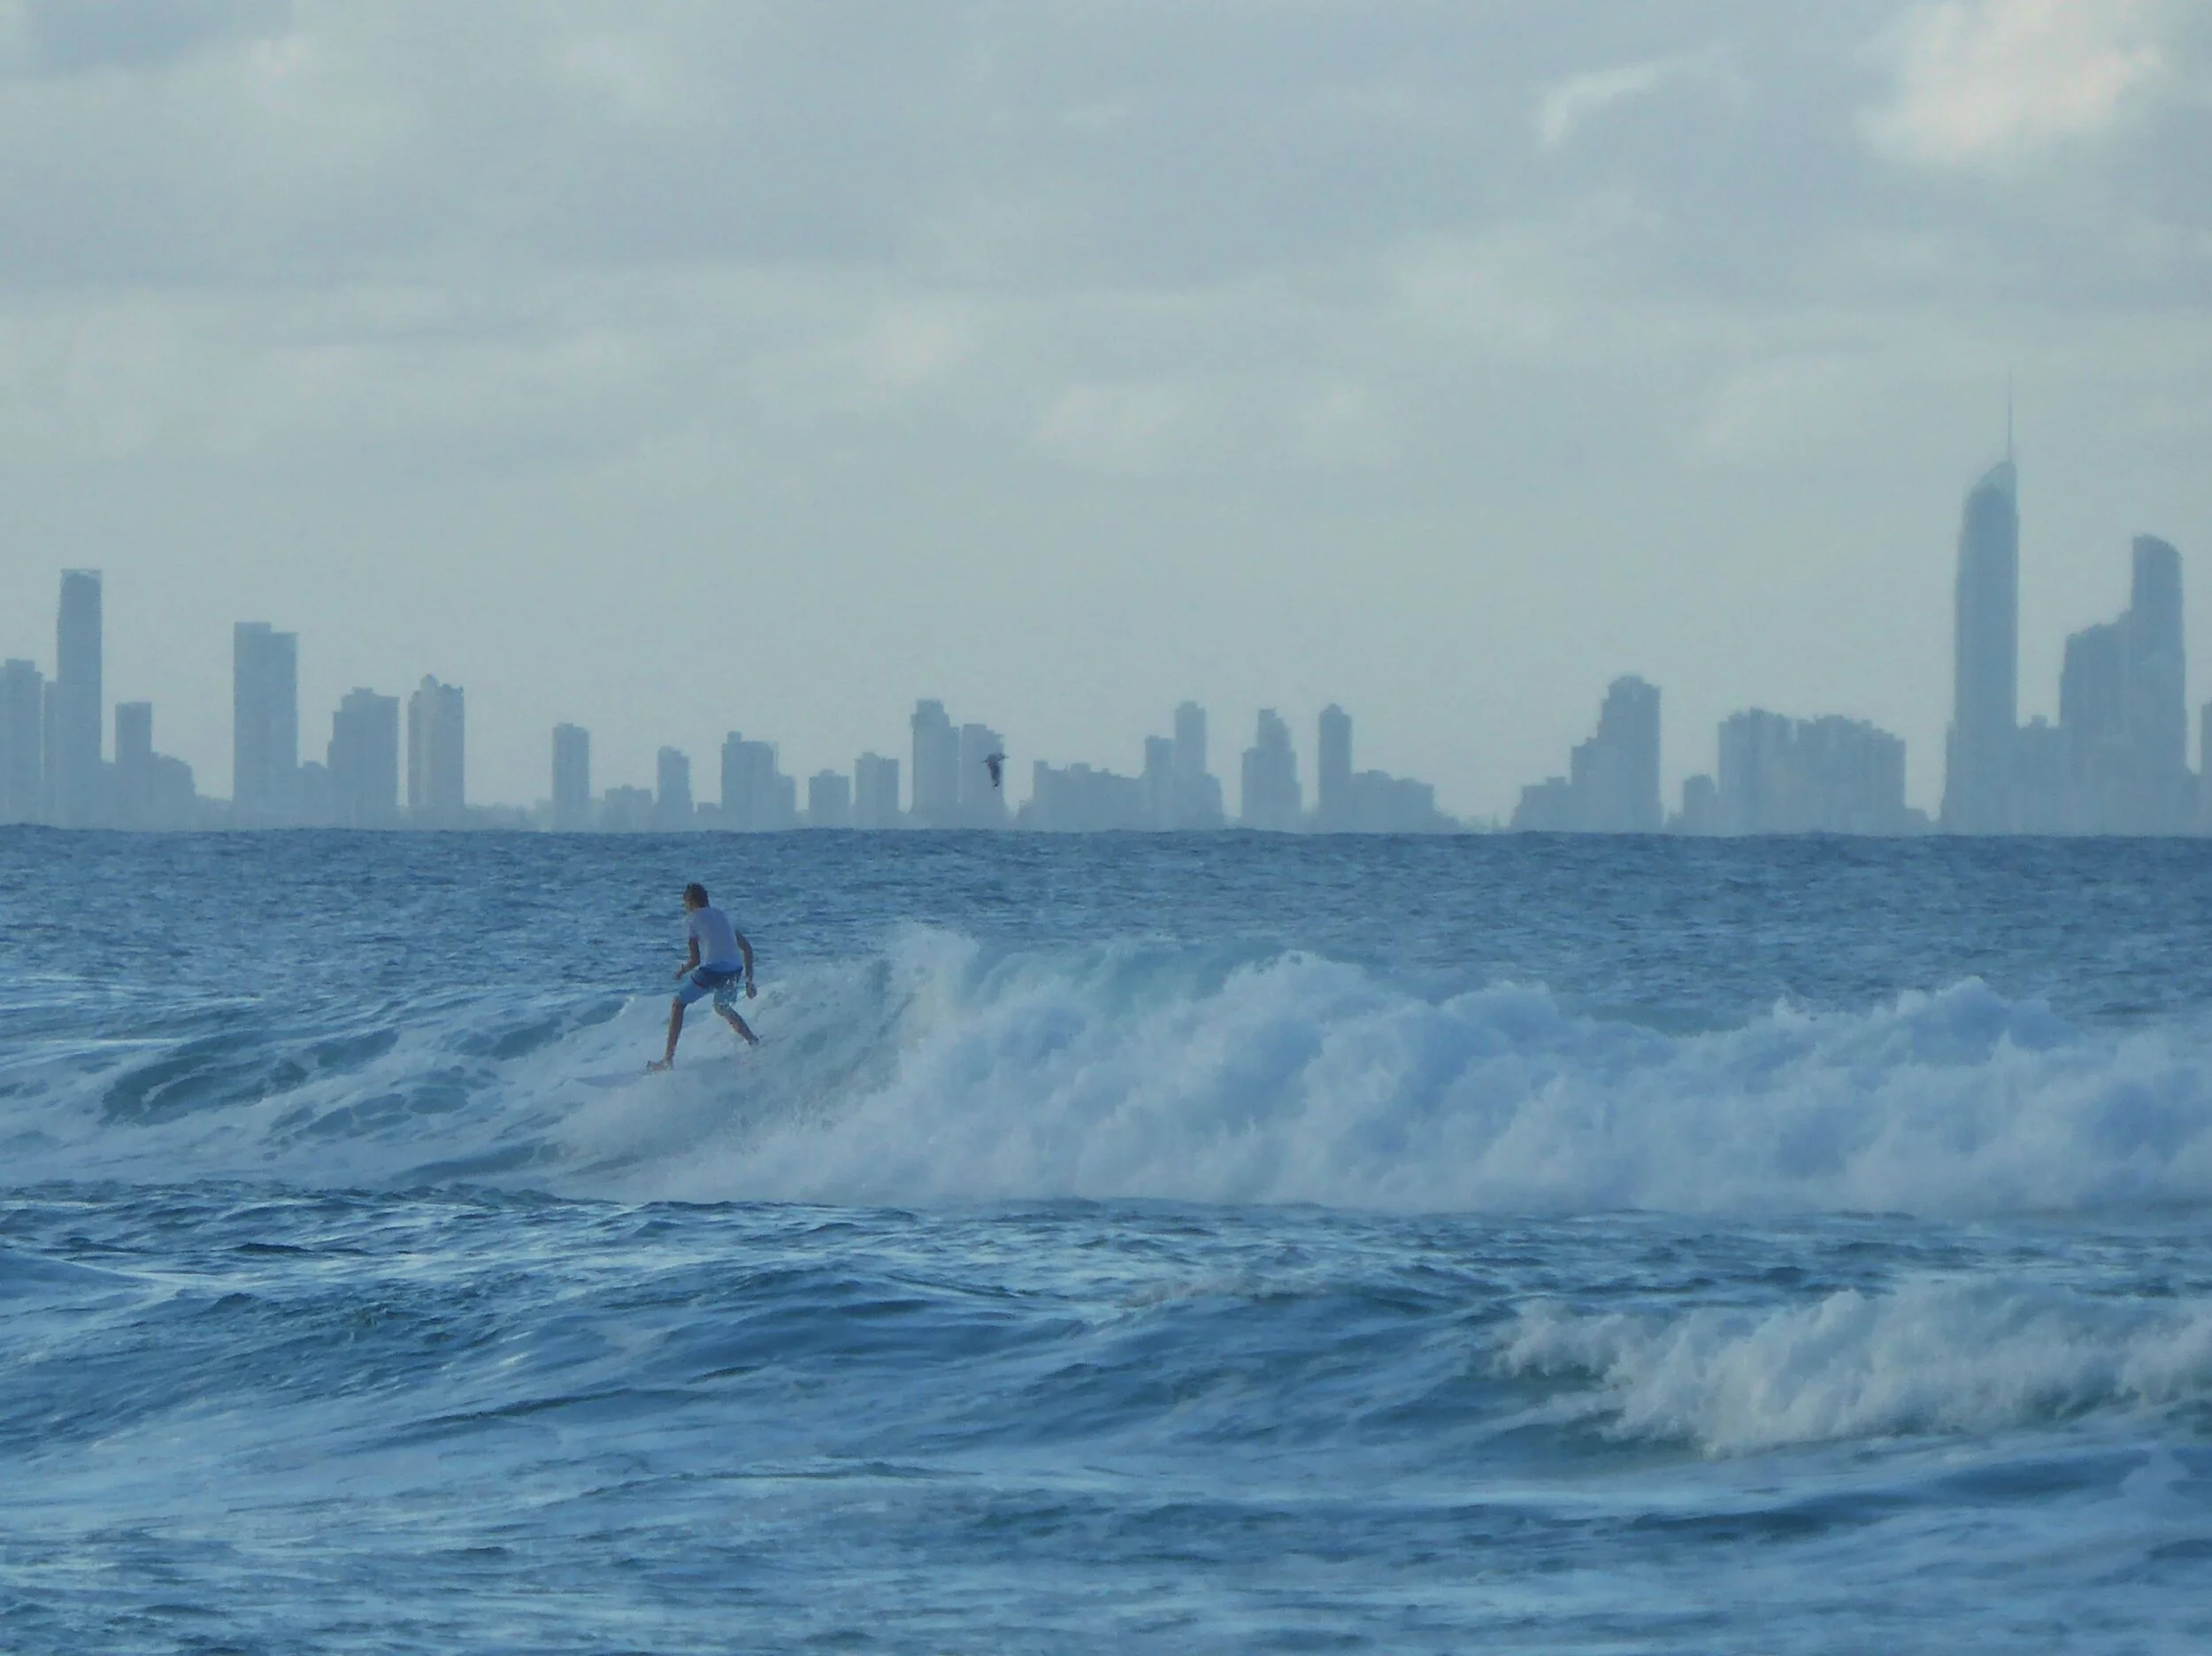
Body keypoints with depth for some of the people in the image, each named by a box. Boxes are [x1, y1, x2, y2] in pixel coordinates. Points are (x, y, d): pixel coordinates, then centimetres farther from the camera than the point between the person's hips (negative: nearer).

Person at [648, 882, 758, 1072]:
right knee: (722, 1007, 35)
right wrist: (748, 981, 24)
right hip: (734, 971, 6)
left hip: (711, 971, -6)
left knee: (677, 1004, 13)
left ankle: (668, 1059, 9)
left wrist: (682, 970, 18)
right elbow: (747, 949, 21)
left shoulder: (692, 919, 2)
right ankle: (754, 1042, 26)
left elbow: (695, 959, -3)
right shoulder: (722, 916, 22)